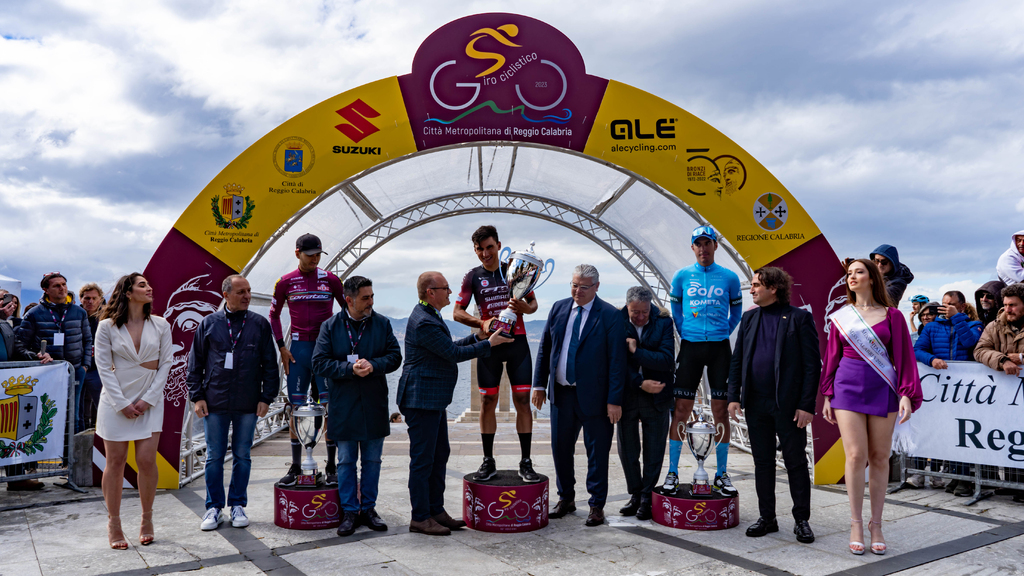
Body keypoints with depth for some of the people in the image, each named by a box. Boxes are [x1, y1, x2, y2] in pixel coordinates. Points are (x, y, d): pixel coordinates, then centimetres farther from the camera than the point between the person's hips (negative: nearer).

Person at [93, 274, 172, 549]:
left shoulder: (160, 325, 3)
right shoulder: (107, 326, -2)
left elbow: (166, 363, 2)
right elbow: (103, 367, -3)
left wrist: (148, 399, -6)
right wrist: (121, 403, -9)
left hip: (150, 402, 1)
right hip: (115, 402, -1)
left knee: (147, 461, -4)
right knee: (115, 462, 3)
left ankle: (147, 519, 14)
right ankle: (114, 524, 15)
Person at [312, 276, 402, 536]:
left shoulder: (382, 324, 3)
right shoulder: (330, 326, -2)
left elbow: (395, 356, 1)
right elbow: (319, 363, -7)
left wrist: (373, 365, -17)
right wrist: (350, 369, -19)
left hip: (375, 405, 2)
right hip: (343, 405, -1)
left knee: (372, 460, 10)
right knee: (346, 461, 6)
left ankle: (368, 508, 23)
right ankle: (349, 512, 17)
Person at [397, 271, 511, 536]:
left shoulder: (430, 316, 14)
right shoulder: (423, 322, -21)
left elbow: (449, 347, 20)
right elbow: (453, 354, -18)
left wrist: (477, 336, 13)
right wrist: (488, 344, -9)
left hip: (435, 400, 11)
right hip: (421, 400, -11)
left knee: (440, 454, 15)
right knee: (422, 459, -2)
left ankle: (436, 511, 25)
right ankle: (420, 518, 8)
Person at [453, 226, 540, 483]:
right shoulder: (473, 277, 4)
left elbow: (533, 303, 11)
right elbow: (457, 312, 3)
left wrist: (525, 307, -14)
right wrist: (481, 323, -15)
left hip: (517, 341, 0)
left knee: (522, 399, -3)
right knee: (487, 401, 2)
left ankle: (526, 463, 3)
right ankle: (488, 462, 12)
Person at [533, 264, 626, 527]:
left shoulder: (610, 315, -9)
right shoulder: (558, 308, 5)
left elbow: (617, 361, -11)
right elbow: (544, 348, 11)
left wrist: (614, 400, -14)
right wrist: (540, 384, 6)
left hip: (593, 396, -5)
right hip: (561, 394, 5)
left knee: (597, 453, 6)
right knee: (560, 448, 15)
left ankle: (597, 506, 21)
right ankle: (566, 498, 33)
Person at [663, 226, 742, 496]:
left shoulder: (729, 277, 4)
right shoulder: (682, 276, 4)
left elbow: (736, 310, 16)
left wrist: (724, 332, 7)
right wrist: (683, 333, 10)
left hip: (719, 347, 0)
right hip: (690, 346, 0)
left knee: (721, 410, 2)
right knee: (681, 409, -1)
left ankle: (721, 474, 12)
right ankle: (672, 472, 6)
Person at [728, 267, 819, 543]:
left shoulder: (800, 318, -4)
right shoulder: (749, 318, 11)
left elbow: (812, 364, -7)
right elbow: (736, 360, 12)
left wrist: (806, 404, -12)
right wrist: (734, 396, 3)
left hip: (788, 404, -4)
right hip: (756, 404, 5)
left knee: (796, 462, 5)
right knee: (762, 461, 11)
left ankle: (802, 520, 18)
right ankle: (767, 517, 23)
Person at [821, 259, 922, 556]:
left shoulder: (892, 316, 4)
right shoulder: (840, 317, 8)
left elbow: (903, 356, 2)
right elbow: (832, 357, 11)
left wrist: (906, 394, -7)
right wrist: (828, 396, 9)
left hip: (882, 389, 0)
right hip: (848, 387, 0)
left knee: (880, 458, 4)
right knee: (856, 456, -7)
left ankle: (876, 525, 14)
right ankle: (856, 524, 3)